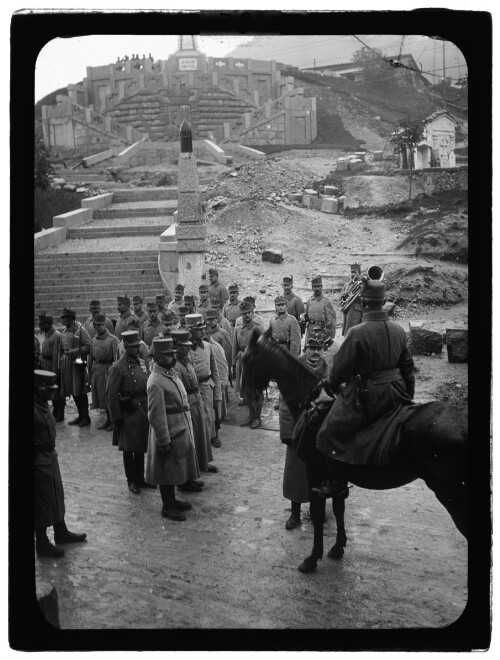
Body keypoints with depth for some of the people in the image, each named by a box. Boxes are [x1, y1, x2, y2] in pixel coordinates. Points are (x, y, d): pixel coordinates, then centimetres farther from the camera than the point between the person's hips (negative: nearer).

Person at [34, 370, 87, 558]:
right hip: (39, 462, -10)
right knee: (42, 503, 5)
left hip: (49, 457, 10)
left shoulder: (43, 404, 4)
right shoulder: (34, 409, -25)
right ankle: (42, 544, 21)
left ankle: (61, 533, 39)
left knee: (56, 495, 22)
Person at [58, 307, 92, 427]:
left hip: (78, 363, -7)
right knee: (73, 391, 11)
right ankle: (81, 415, 22)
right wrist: (60, 362, 13)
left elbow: (89, 347, -12)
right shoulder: (64, 332, 12)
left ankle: (86, 417, 8)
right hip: (66, 363, 7)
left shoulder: (80, 330, -9)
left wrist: (75, 351, -19)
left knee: (80, 392, -3)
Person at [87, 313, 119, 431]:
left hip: (108, 368, -6)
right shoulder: (93, 340, 10)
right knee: (101, 396, 12)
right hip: (96, 370, 6)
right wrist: (90, 372, 13)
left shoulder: (112, 339, -9)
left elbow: (116, 358, -12)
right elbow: (91, 357, 15)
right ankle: (108, 420, 25)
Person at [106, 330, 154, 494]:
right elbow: (111, 396, -14)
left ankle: (140, 478, 28)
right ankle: (131, 480, 19)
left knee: (141, 447, 15)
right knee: (129, 449, 6)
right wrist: (117, 418, -14)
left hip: (143, 411, 7)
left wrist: (149, 410, 11)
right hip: (128, 413, -6)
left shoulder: (140, 364, 7)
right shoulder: (118, 368, -14)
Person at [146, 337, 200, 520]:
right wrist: (164, 441, -21)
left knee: (176, 469, 20)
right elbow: (156, 415, -22)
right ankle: (167, 507, 19)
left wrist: (188, 428, 18)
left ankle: (172, 500, 35)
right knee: (167, 470, 5)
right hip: (169, 434, -9)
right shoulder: (155, 382, -21)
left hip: (181, 431, 9)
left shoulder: (172, 373, 7)